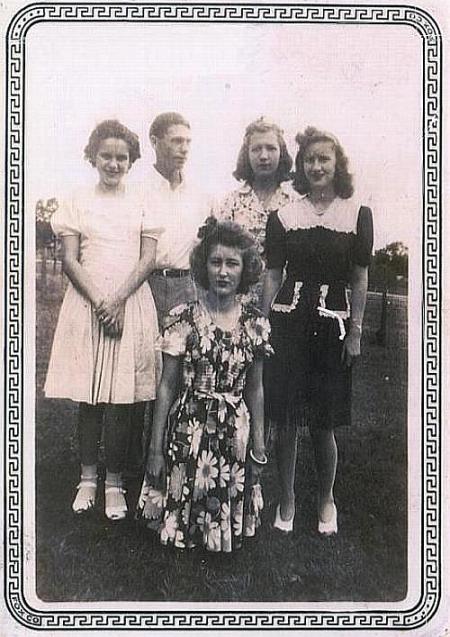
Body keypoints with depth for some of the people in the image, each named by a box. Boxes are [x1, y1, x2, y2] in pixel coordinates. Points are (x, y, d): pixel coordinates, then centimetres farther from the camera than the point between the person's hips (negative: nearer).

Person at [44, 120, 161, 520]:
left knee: (121, 400, 0)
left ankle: (114, 482, 12)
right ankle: (88, 477, 19)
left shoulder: (141, 204, 8)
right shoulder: (79, 203, 9)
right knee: (88, 399, 5)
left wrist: (118, 301, -13)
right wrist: (99, 303, -12)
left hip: (131, 304, 0)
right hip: (86, 304, 1)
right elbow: (70, 260, 1)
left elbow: (148, 259, 0)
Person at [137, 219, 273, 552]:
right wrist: (156, 449, -4)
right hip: (189, 432, -2)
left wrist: (259, 445, 7)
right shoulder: (184, 319, -8)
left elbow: (255, 390, 6)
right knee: (183, 508, 10)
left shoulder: (255, 323, -2)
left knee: (228, 519, 14)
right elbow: (167, 387, -5)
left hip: (235, 436, 2)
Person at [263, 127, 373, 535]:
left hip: (333, 325, -1)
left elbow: (360, 279, 3)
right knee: (285, 418, 4)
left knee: (323, 422, 4)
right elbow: (273, 275, 7)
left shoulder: (358, 214, 3)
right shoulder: (284, 216, 6)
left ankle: (327, 500, 28)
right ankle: (287, 501, 23)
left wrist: (355, 332, 0)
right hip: (288, 321, 1)